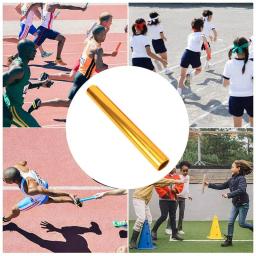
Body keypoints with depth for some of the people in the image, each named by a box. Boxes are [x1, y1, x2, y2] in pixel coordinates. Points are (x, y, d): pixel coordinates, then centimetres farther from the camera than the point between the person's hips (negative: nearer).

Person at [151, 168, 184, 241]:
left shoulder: (177, 176, 9)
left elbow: (181, 185, 11)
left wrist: (176, 189, -8)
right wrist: (163, 193, -15)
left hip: (173, 199, 6)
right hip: (164, 199, -6)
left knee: (173, 217, 9)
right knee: (164, 216, -12)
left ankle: (174, 234, 14)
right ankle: (154, 231, 3)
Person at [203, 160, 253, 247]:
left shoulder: (241, 178, -18)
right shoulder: (232, 179, 6)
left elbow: (241, 190, -32)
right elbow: (221, 186, 13)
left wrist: (229, 195, -35)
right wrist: (209, 185, 9)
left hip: (243, 204, -7)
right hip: (235, 204, 7)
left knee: (241, 223, -4)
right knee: (230, 222, 1)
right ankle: (229, 240, 6)